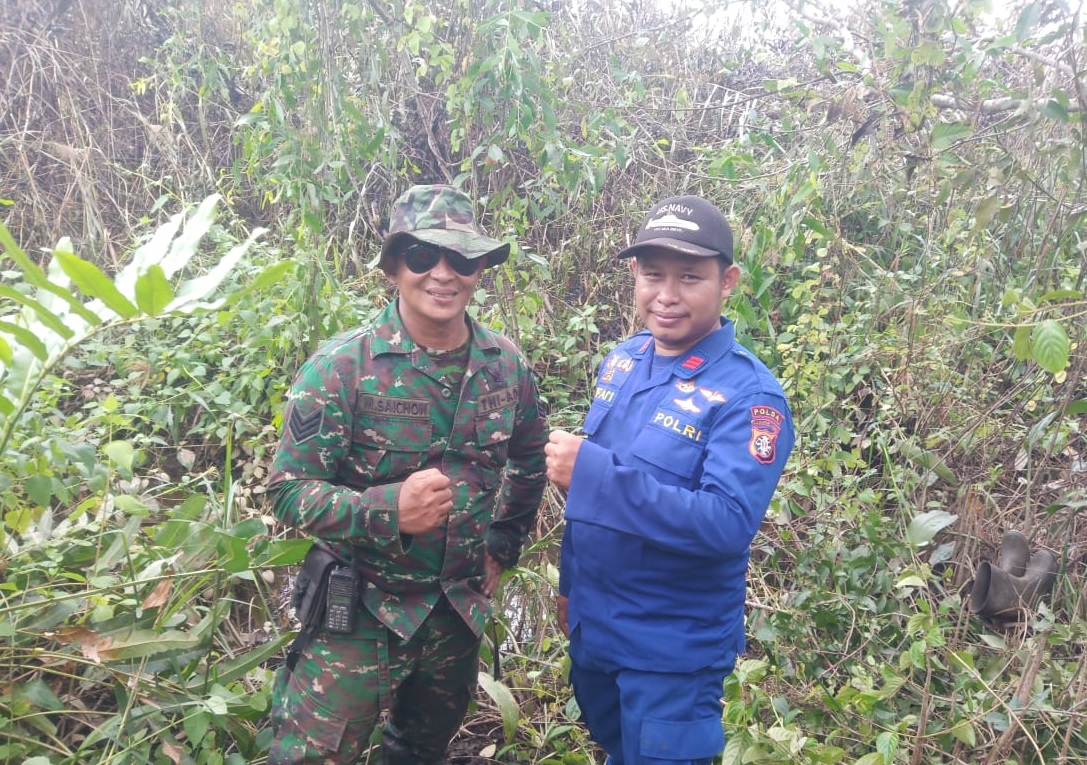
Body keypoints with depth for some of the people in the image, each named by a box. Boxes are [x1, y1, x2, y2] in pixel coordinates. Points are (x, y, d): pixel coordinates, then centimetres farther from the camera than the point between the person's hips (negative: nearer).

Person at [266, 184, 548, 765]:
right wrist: (387, 509, -32)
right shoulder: (341, 367, -17)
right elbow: (289, 489, -16)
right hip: (362, 612, -4)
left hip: (461, 611, 4)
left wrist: (502, 548, 7)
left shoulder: (507, 367, -3)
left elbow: (530, 463, 15)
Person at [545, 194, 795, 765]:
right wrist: (570, 583, 15)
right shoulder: (624, 359, 0)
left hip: (674, 649, -7)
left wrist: (593, 472, -35)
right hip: (590, 626, 7)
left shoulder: (748, 394, -22)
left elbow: (729, 525, -32)